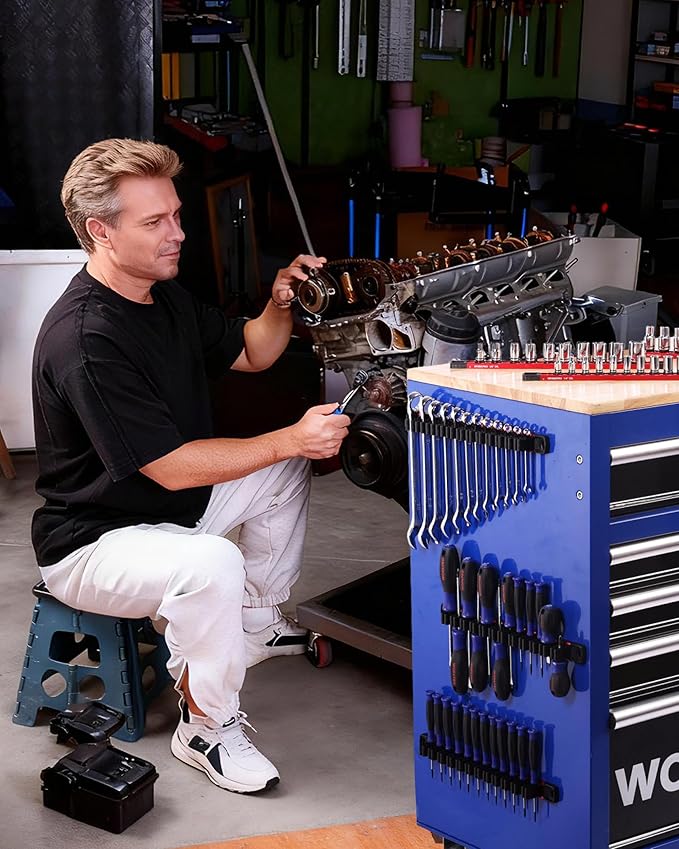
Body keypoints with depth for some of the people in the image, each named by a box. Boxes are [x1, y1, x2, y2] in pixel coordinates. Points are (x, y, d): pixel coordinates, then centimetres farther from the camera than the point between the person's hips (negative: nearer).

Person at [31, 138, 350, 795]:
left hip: (173, 505, 10)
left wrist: (280, 305, -7)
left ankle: (256, 622, 26)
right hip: (91, 542, -10)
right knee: (212, 564, -37)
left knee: (286, 470, 15)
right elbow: (173, 468, -29)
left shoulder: (164, 296, 2)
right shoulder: (84, 340, -29)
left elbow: (250, 354, 15)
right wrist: (293, 438, -27)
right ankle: (206, 727, -13)